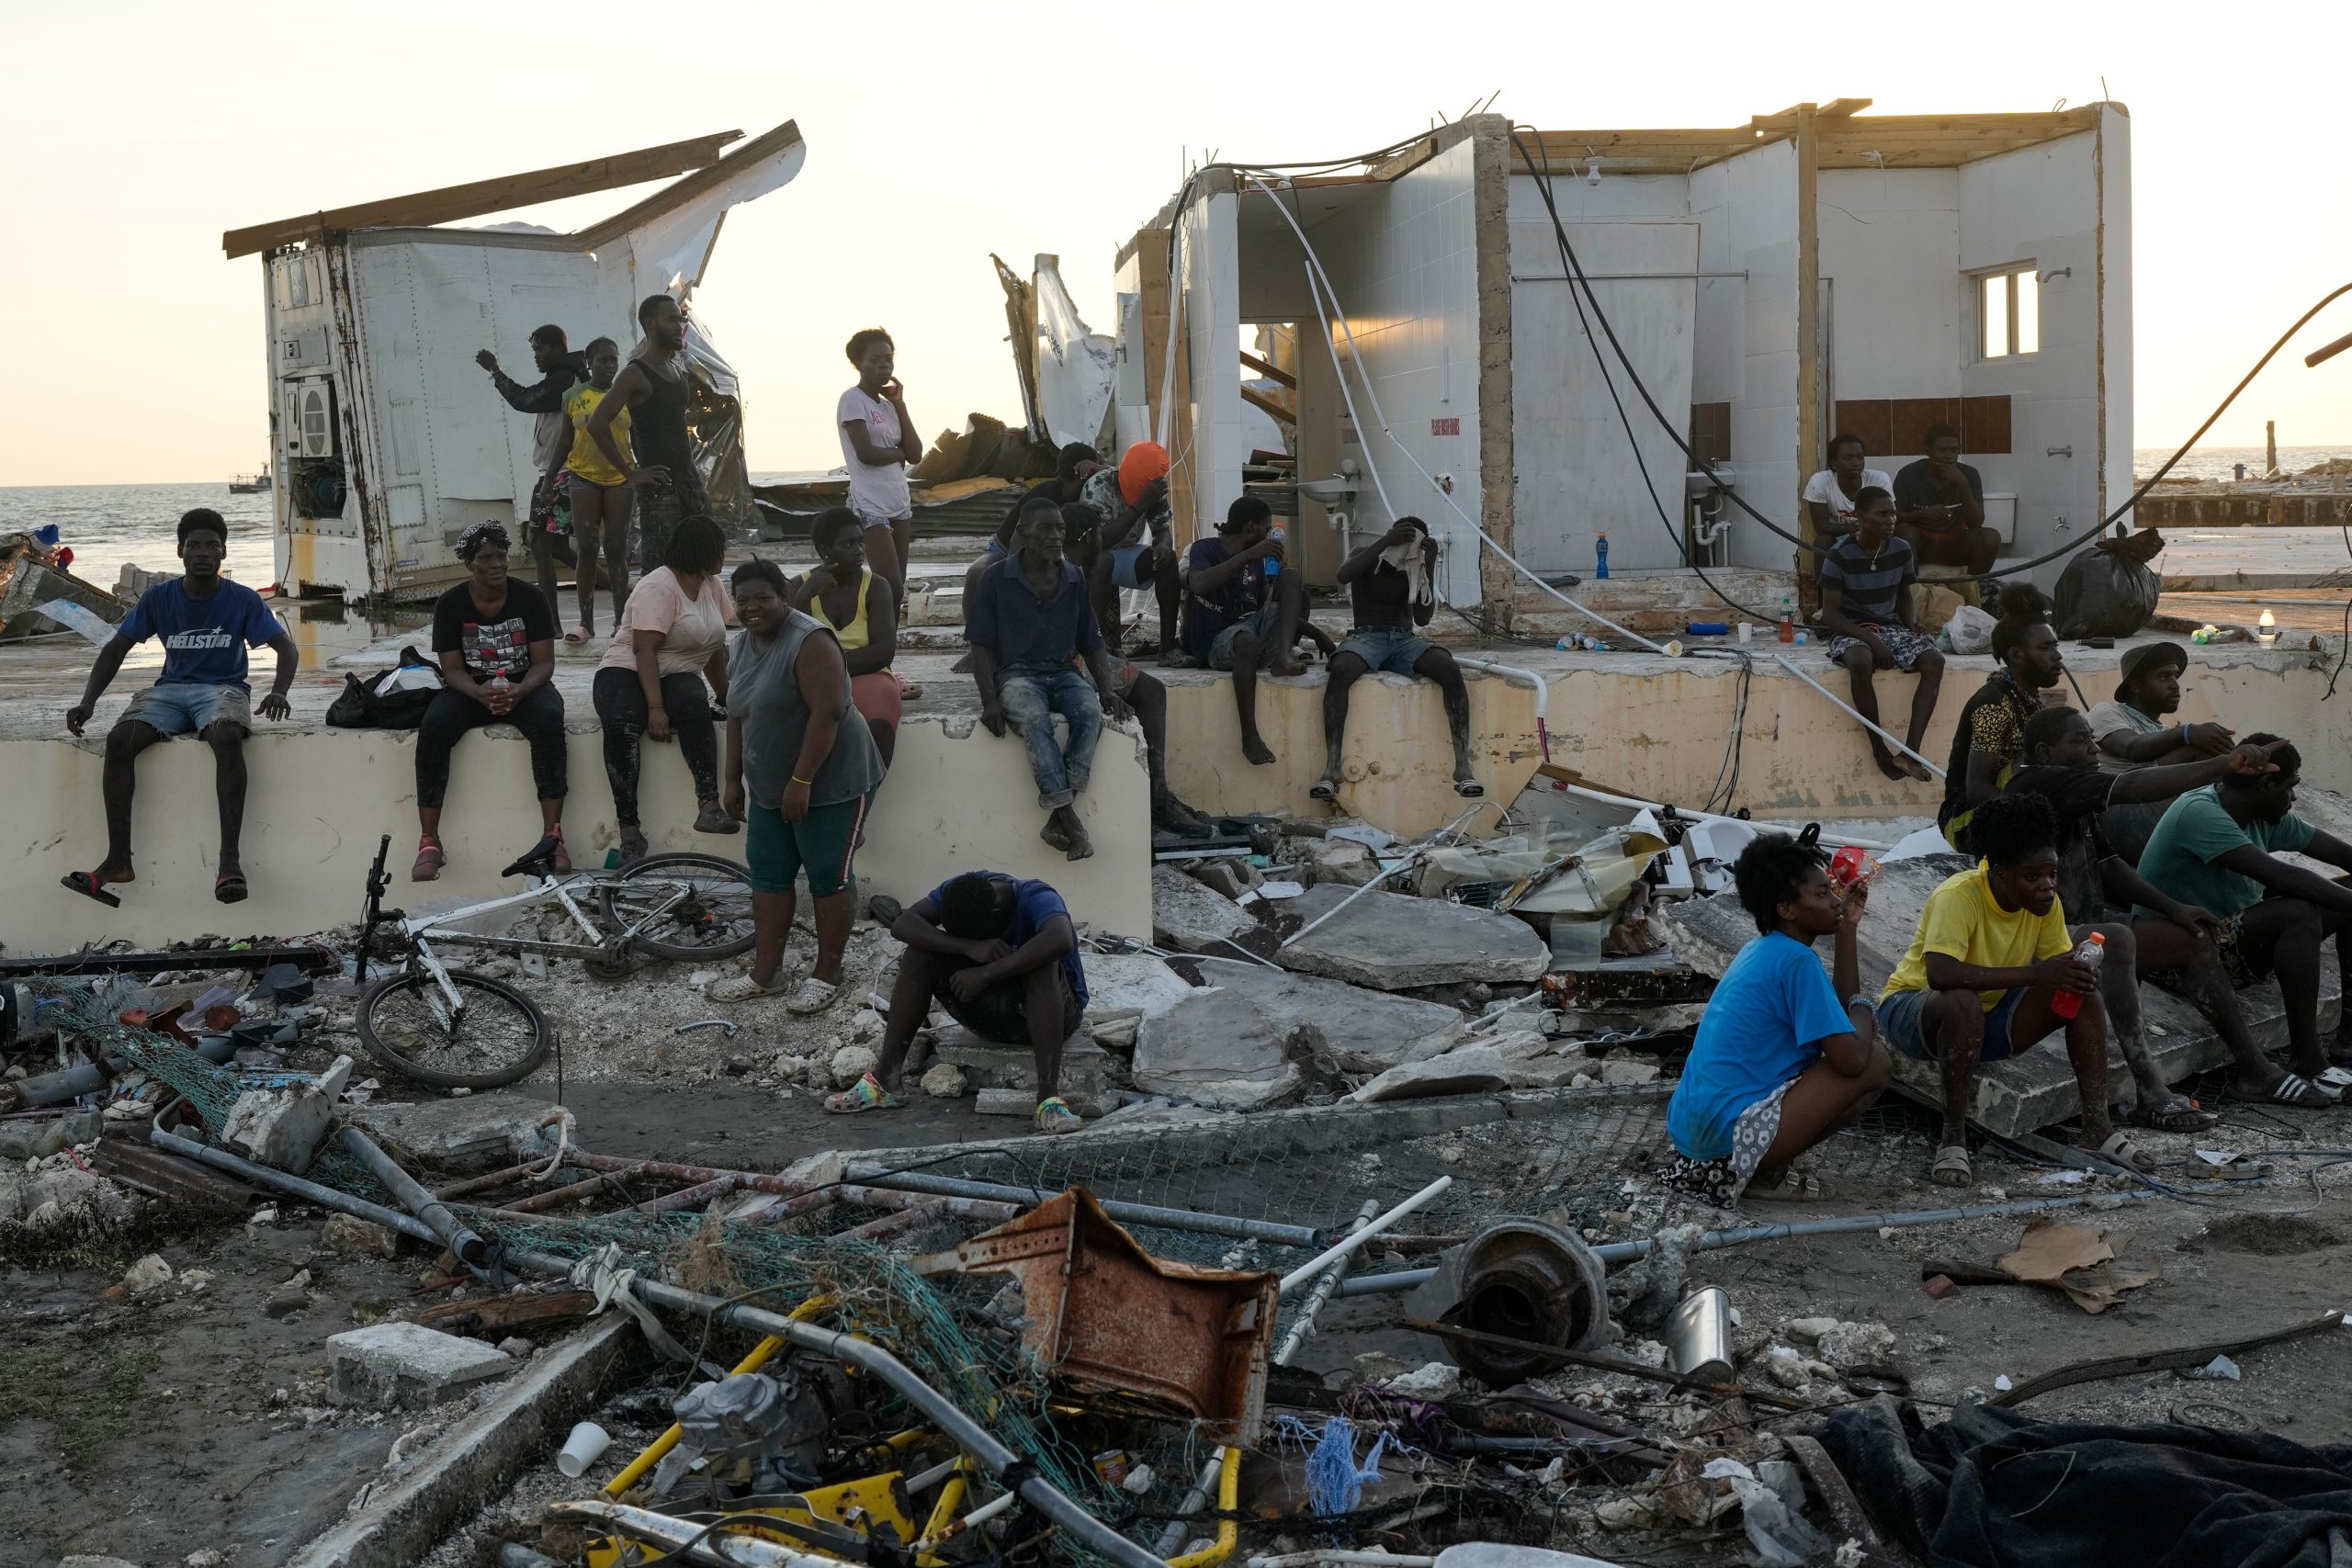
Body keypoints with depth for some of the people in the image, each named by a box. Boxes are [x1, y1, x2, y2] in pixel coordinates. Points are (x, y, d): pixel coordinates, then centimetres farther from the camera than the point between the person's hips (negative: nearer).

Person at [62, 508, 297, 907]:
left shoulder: (242, 600, 0)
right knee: (118, 740, -28)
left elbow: (286, 649, -4)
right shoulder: (158, 598, 5)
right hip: (170, 690, 3)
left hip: (223, 689, -3)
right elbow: (115, 649, 8)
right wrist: (87, 702, -6)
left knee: (227, 737, -39)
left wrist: (278, 692, -25)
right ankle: (118, 860, -27)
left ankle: (230, 860, -44)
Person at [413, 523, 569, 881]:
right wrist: (480, 693, -27)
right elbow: (452, 669, -5)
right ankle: (429, 842, -27)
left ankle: (553, 836, -34)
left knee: (549, 720, -35)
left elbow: (544, 663, -6)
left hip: (524, 686, -1)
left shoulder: (531, 599, -5)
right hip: (469, 690, 1)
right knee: (433, 728, -30)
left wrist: (519, 691, -27)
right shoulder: (450, 605, -4)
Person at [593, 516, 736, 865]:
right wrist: (656, 708, -29)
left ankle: (709, 806, -42)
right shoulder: (659, 588, -14)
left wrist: (725, 696, 11)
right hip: (626, 671, -5)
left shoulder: (712, 586, 10)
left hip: (676, 676, 5)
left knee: (695, 705, -33)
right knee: (621, 726, -38)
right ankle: (629, 830, -39)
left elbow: (715, 647, 16)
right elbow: (644, 650, -21)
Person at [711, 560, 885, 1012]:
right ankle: (765, 974, 17)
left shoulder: (809, 642, -19)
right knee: (767, 876, 10)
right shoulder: (740, 647, 8)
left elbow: (828, 712, -24)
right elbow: (737, 717, 15)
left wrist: (801, 781, -25)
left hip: (829, 783, -8)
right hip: (770, 788, 9)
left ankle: (826, 974, 12)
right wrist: (734, 779, 13)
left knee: (829, 878, 1)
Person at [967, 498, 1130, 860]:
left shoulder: (1075, 579, 10)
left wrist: (1106, 690, 0)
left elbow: (1091, 645, 16)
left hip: (1063, 672, 3)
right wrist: (990, 701, -14)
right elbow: (982, 646, -1)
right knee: (1035, 719, -37)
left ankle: (1056, 817, -34)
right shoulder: (996, 579, -1)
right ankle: (1068, 817, -40)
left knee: (1091, 713, -31)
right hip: (1016, 674, -3)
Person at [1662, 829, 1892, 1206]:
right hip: (1728, 1130, -10)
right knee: (1876, 1065, -5)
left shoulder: (1762, 950, 14)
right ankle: (1759, 1172, -3)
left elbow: (1840, 1004, 20)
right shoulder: (1796, 960, -15)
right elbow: (1852, 1059, -18)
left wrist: (1847, 927, 16)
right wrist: (1863, 1011, 3)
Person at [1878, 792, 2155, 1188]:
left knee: (2083, 995, -11)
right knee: (1963, 1002, -40)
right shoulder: (1958, 896, -30)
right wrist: (2034, 973, -45)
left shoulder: (2044, 900, -8)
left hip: (1988, 1019, 7)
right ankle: (1953, 1138, -30)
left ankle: (2096, 1126, -7)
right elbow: (1939, 974, -44)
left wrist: (2078, 974, -25)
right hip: (1911, 1010, -7)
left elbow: (2060, 961, 1)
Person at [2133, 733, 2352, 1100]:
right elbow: (2281, 877, -31)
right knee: (2299, 912, -30)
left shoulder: (2267, 818, 6)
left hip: (2232, 937, 10)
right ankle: (2306, 1063, -27)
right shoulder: (2200, 813, -23)